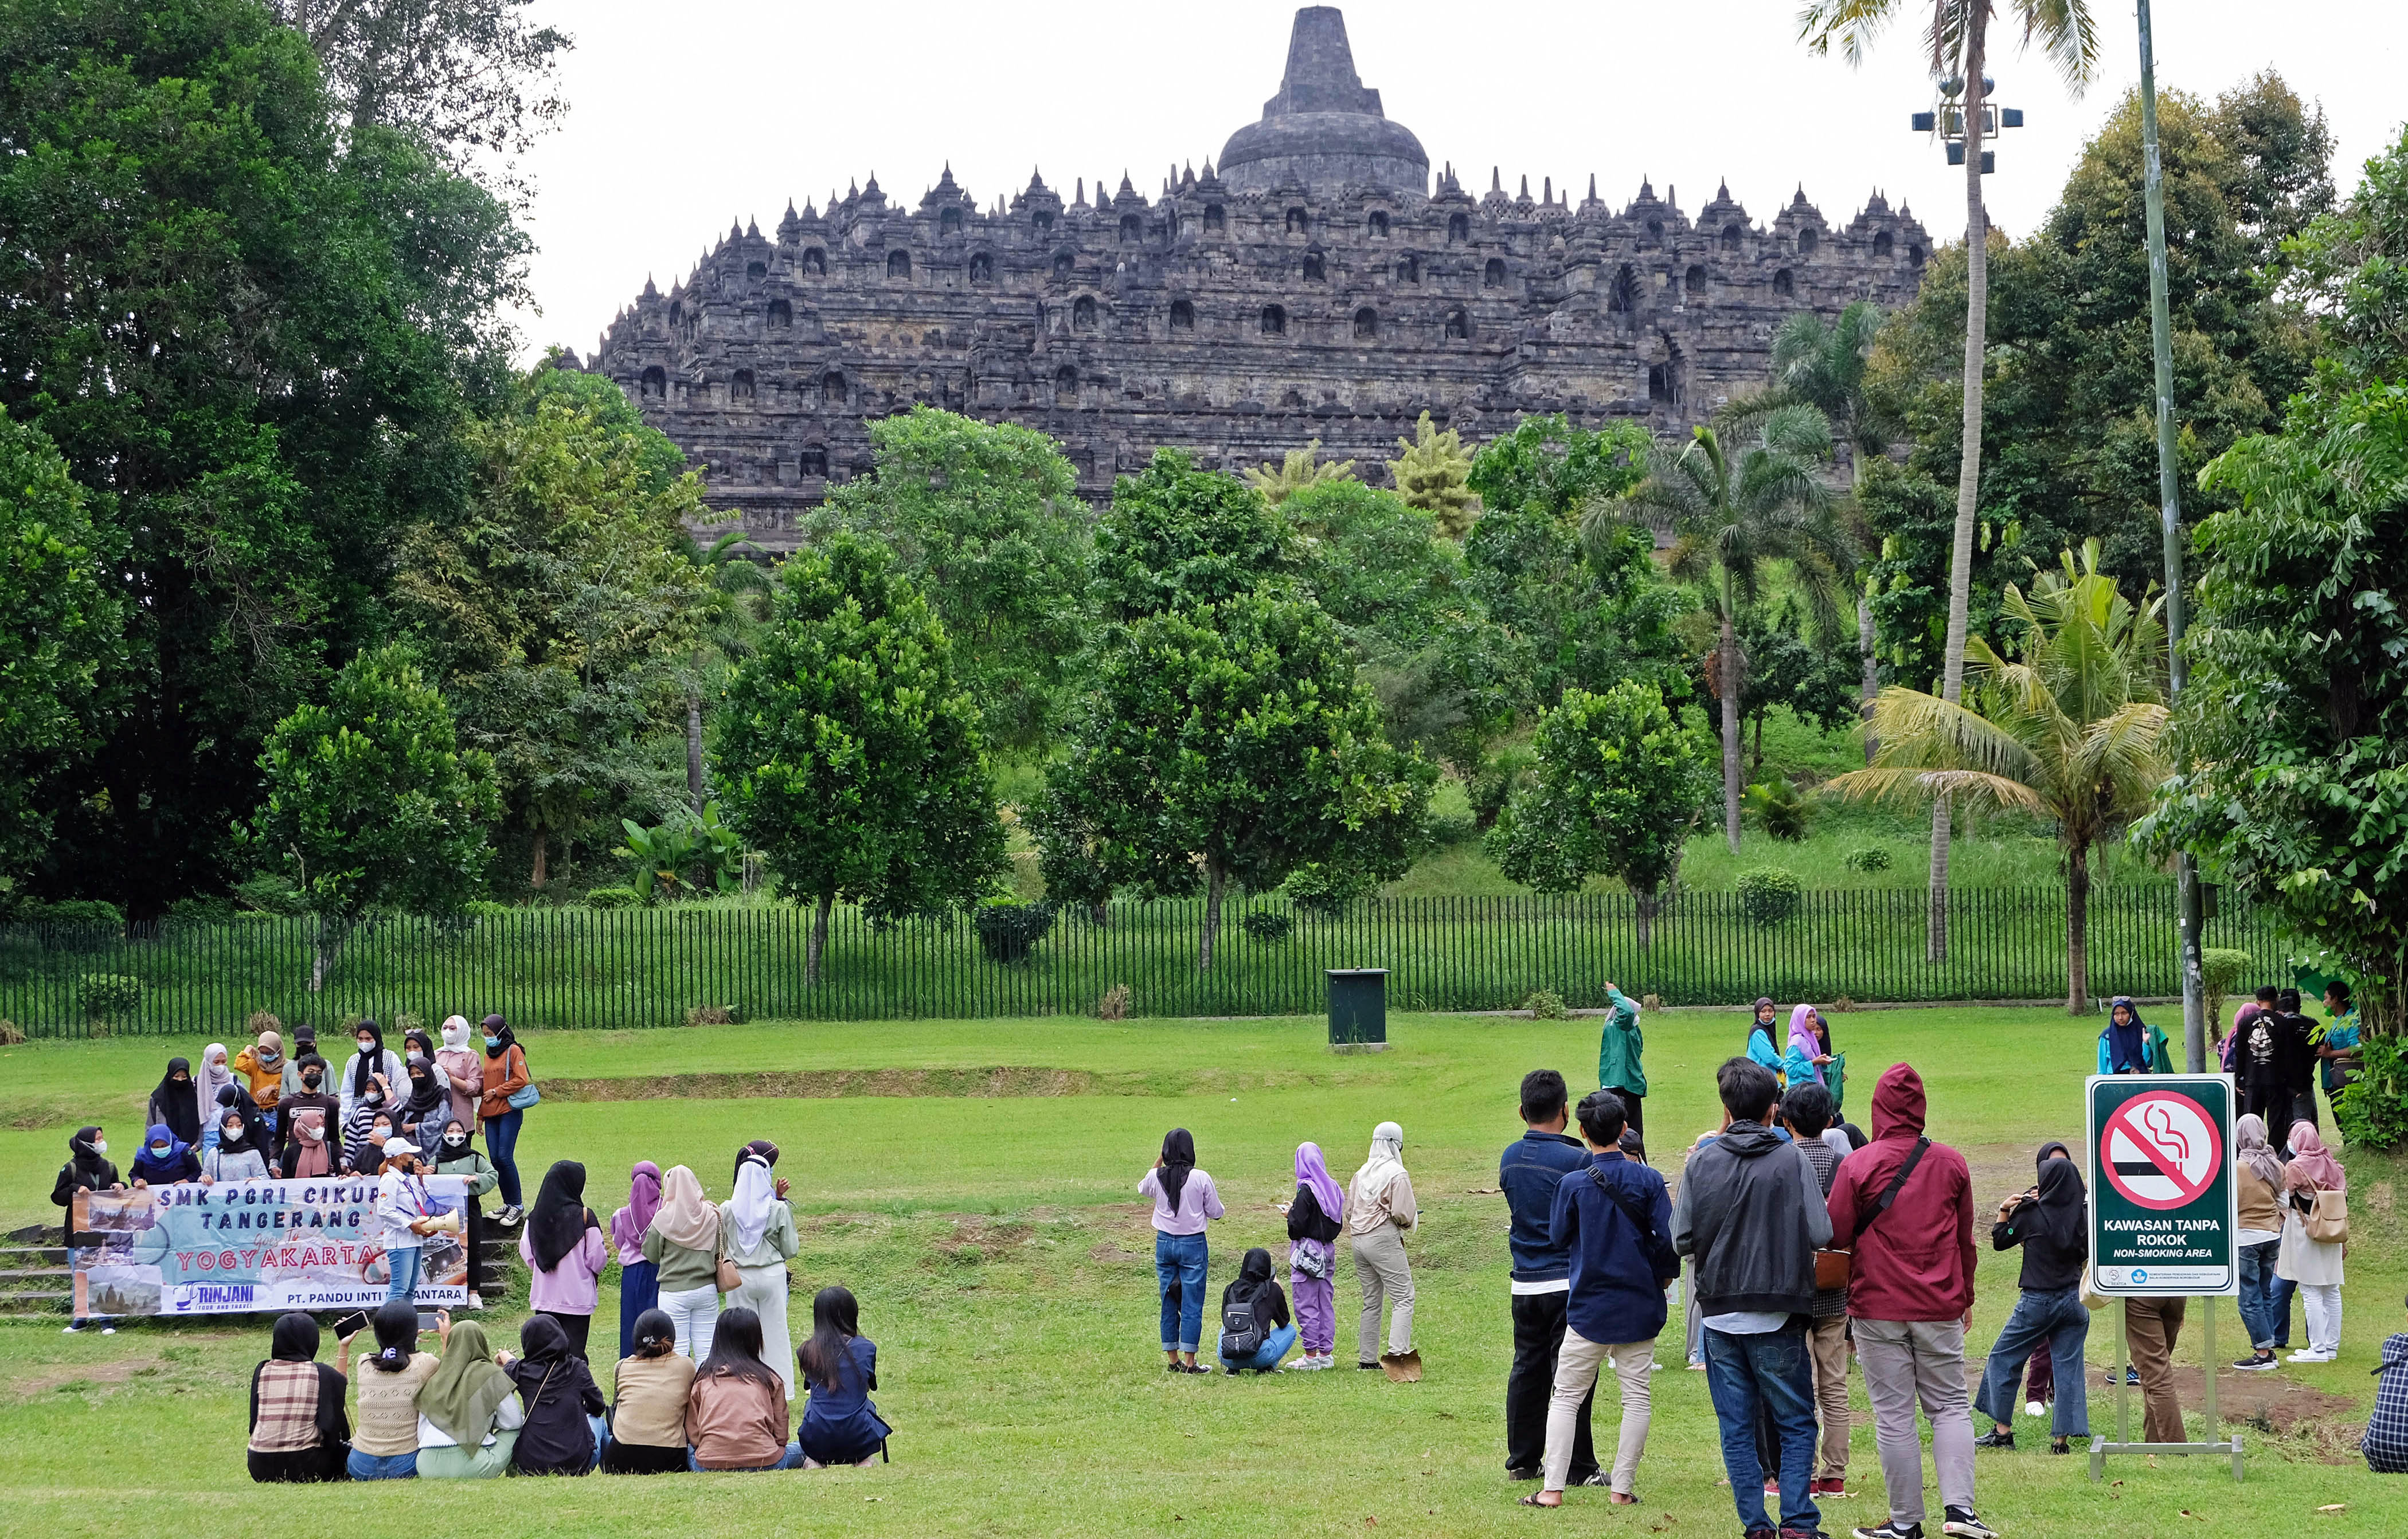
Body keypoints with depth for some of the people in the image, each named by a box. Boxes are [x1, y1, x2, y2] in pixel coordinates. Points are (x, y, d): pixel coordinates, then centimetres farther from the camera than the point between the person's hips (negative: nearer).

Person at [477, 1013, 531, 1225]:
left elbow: (521, 1080, -12)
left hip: (509, 1111, -7)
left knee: (505, 1157, -13)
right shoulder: (489, 1053, 19)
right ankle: (508, 1204, 10)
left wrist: (496, 1092, -11)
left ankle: (517, 1206, -6)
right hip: (491, 1113, 7)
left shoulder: (513, 1051, -3)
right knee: (495, 1159, 2)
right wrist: (481, 1113, 19)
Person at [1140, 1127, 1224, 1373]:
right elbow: (1216, 1212, -3)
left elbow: (1142, 1189, 21)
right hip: (1193, 1244, -3)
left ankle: (1173, 1360, 15)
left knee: (1169, 1303, 11)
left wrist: (1158, 1161, 24)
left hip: (1165, 1243, 3)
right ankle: (1189, 1362, -1)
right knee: (1192, 1305, 1)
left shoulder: (1156, 1177, -4)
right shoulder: (1200, 1178, -13)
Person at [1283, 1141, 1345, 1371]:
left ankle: (1311, 1356, -1)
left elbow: (1298, 1226, -21)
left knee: (1306, 1304, -2)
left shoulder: (1306, 1189, -17)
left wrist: (1290, 1213, 1)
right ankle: (1326, 1354, 16)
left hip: (1307, 1253, -8)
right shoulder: (1332, 1187, 6)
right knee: (1325, 1303, 12)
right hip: (1328, 1249, 8)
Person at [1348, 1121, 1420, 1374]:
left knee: (1371, 1301, 14)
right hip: (1384, 1240, -8)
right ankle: (1397, 1351, -23)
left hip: (1359, 1239, 8)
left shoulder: (1362, 1173, 12)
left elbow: (1349, 1209, 15)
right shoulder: (1397, 1174, -11)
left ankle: (1367, 1358, 15)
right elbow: (1403, 1214, -16)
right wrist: (1412, 1219, 4)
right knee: (1404, 1297, -7)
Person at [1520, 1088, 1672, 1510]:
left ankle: (1552, 1488, -1)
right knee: (1637, 1397, 8)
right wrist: (1664, 1274, 11)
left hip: (1589, 1307, -1)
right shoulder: (1648, 1180, -6)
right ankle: (1622, 1488, 5)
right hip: (1640, 1306, 1)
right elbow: (1669, 1237, -7)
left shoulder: (1573, 1183, -9)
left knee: (1565, 1397, 6)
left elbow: (1558, 1238, 1)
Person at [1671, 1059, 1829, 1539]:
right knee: (1796, 1423, 7)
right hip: (1777, 1318, -2)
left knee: (1737, 1428, 9)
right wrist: (1782, 1235, 8)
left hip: (1720, 1314, 2)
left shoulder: (1701, 1162, -2)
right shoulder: (1791, 1160, -8)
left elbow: (1681, 1239, -1)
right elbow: (1821, 1234, -12)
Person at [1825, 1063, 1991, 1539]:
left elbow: (1836, 1236, -6)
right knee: (1950, 1405, 9)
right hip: (1941, 1307, 2)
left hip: (1879, 1307, -2)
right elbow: (1965, 1239, 12)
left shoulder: (1857, 1165, -8)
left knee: (1894, 1415, 2)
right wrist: (1965, 1296, 23)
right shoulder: (1951, 1163, 3)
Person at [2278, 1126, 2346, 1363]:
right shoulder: (2331, 1165, 4)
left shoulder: (2295, 1168, -13)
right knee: (2331, 1291, 11)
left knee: (2311, 1292, -4)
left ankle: (2318, 1349, -6)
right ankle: (2331, 1345, 16)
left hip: (2304, 1232, -6)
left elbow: (2285, 1202, -11)